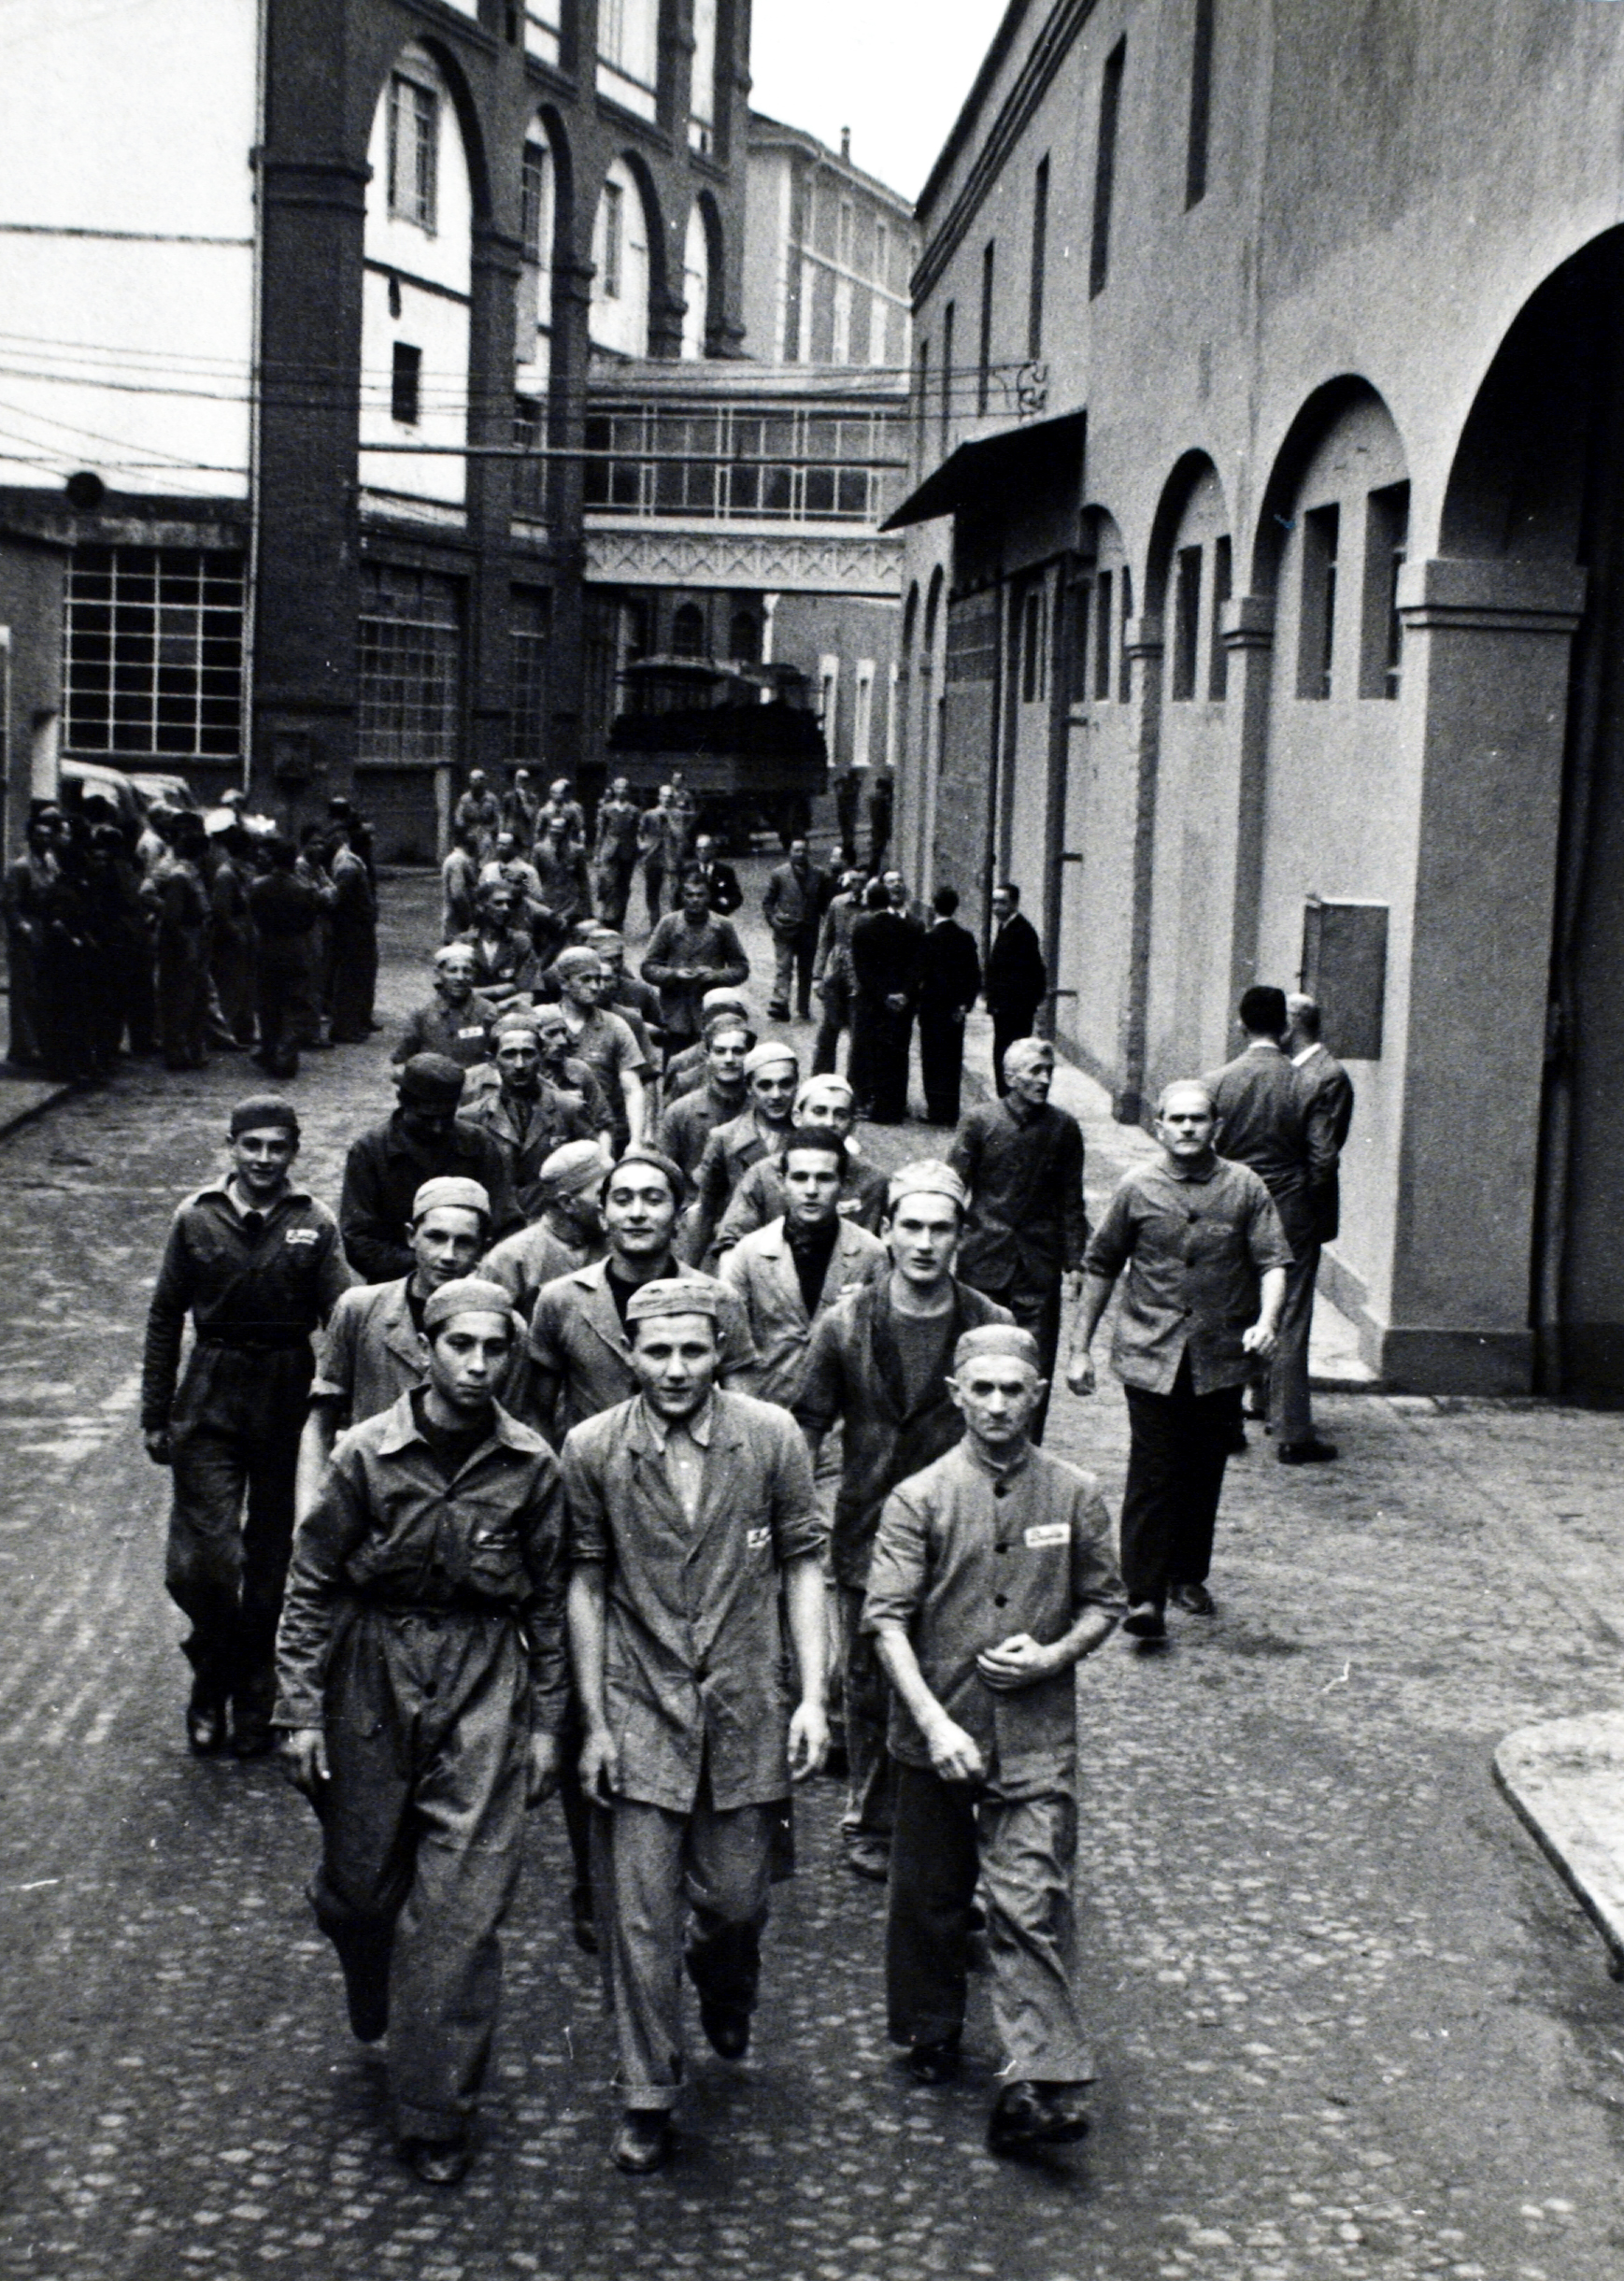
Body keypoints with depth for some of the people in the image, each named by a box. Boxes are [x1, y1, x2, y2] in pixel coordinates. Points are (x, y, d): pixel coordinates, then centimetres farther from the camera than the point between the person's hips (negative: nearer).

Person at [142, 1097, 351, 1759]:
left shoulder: (314, 1224, 0)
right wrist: (155, 1416, 6)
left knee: (272, 1553, 9)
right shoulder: (196, 1219, 2)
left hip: (288, 1398, 0)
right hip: (210, 1399, 0)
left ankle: (254, 1700, 24)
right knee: (204, 1557, -8)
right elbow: (165, 1318, 8)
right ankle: (213, 1684, 17)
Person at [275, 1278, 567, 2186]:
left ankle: (438, 2116, 7)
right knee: (360, 1880, 11)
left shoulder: (531, 1465, -2)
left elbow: (549, 1599, 7)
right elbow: (313, 1585, 0)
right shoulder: (367, 1454, -6)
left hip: (487, 1682, 0)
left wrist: (546, 1721, 8)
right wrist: (301, 1709, -2)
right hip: (374, 1674, 0)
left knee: (463, 1904, -4)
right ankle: (374, 2009, 46)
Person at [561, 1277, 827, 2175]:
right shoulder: (592, 1450, -5)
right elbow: (586, 1585, 2)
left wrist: (813, 1696, -4)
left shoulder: (772, 1439, -5)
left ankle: (724, 1991, 46)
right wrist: (593, 1722, 0)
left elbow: (802, 1566, 2)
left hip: (746, 1707, 1)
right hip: (639, 1711, 0)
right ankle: (647, 2098, 16)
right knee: (640, 1917, 1)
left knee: (737, 1901, 11)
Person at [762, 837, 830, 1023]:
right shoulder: (778, 874, 4)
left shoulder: (819, 875, 8)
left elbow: (825, 903, 14)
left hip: (809, 931, 2)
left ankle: (803, 1011, 16)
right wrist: (774, 920, -6)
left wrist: (823, 922, 2)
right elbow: (767, 902, 6)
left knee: (805, 972, 7)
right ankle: (779, 1007, -17)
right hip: (785, 931, -2)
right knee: (783, 969, -11)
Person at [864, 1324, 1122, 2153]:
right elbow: (887, 1619, -9)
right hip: (939, 1734, 0)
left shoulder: (1075, 1495, 1)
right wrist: (934, 1722, -19)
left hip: (1037, 1739, 0)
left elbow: (1103, 1603, 11)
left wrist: (1053, 1655, -9)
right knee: (931, 1894, 15)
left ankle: (1039, 2084, -9)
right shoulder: (920, 1499, -4)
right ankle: (931, 2031, 37)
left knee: (1031, 1901, -8)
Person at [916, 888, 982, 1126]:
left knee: (934, 1059, 1)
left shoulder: (928, 937, -13)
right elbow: (975, 975, 4)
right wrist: (965, 1004, 6)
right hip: (957, 1008, 5)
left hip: (933, 1007, -5)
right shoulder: (966, 937, 4)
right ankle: (951, 1111, 14)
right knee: (953, 1060, 10)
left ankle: (937, 1110, 0)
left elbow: (924, 974, -13)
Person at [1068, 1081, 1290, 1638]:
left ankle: (1188, 1575, 28)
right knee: (1152, 1472, -8)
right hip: (1150, 1355, -1)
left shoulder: (1244, 1187, 3)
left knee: (1205, 1470, 10)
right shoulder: (1137, 1188, 2)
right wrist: (1080, 1348, 9)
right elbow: (1101, 1268, 10)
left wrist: (1266, 1321, -20)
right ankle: (1145, 1596, -8)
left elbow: (1273, 1261, -1)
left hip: (1221, 1357, 2)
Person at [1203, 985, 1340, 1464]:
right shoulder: (1306, 1086, -8)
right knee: (1289, 1324, 3)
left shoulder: (1217, 1083, -6)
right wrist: (1304, 1197, 9)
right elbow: (1325, 1159, -8)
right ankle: (1292, 1434, 5)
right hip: (1291, 1216, -1)